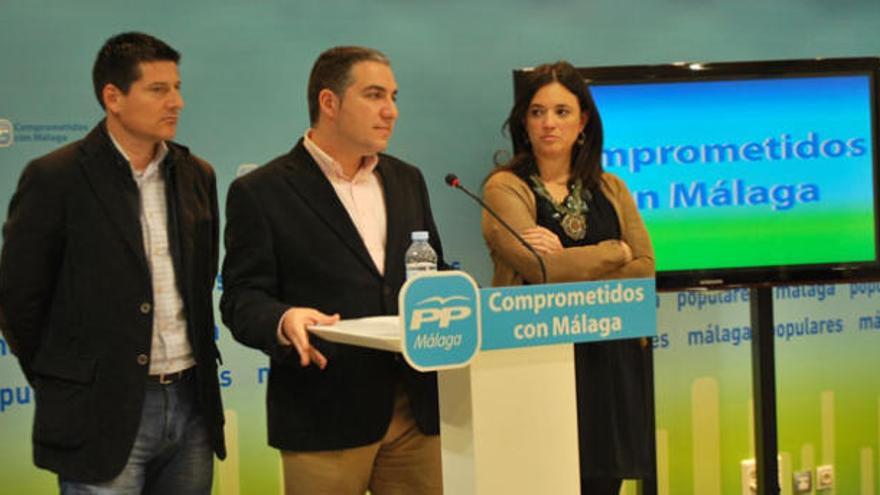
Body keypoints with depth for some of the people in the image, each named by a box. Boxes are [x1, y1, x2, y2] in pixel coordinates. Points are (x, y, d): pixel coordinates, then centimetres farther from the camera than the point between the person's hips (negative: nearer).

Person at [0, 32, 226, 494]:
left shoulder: (196, 175, 9)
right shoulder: (54, 178, -8)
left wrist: (196, 357, 13)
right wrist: (62, 383, 1)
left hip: (192, 404, 5)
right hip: (103, 413, -5)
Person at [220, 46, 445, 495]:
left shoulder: (407, 181, 16)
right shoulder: (260, 192, -2)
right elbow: (242, 299, -5)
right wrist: (284, 321, -26)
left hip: (418, 409, 5)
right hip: (325, 419, -5)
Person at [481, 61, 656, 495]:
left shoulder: (610, 189, 13)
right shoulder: (505, 188, -1)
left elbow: (645, 271, 3)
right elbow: (541, 270, -14)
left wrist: (571, 262, -10)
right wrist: (615, 252, 0)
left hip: (610, 364, 4)